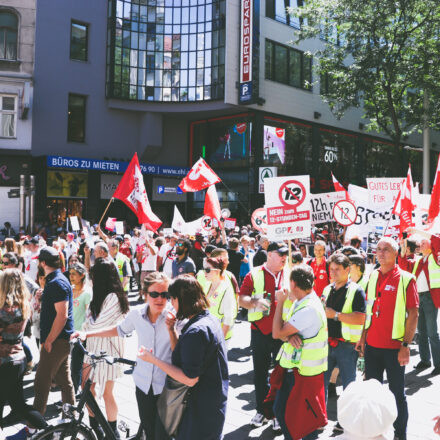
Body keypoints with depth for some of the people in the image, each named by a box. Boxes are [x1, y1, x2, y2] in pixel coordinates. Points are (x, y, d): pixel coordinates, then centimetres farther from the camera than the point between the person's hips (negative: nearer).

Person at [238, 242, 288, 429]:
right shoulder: (254, 275, 0)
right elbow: (241, 299, -3)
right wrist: (255, 302, -22)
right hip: (260, 331, 0)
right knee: (260, 372, 12)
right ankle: (261, 410, 29)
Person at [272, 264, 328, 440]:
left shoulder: (309, 309, -25)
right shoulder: (300, 302, 6)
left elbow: (277, 333, -23)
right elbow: (282, 331, 7)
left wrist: (280, 302, -13)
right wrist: (289, 336, -17)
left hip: (304, 372, -9)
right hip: (291, 368, 9)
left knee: (304, 419, 6)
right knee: (280, 410, 18)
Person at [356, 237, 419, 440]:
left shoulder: (406, 279, -9)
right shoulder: (373, 276, 7)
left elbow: (413, 314, -11)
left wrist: (406, 345, -15)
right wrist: (363, 337, 10)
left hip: (394, 347, -5)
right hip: (372, 345, 5)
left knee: (397, 393, 7)